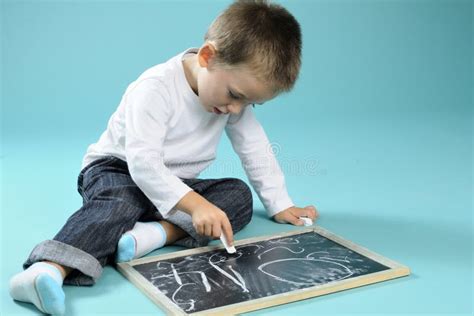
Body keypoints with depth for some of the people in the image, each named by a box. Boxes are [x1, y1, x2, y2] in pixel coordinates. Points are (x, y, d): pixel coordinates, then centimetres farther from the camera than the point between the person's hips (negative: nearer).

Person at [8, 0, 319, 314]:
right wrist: (195, 204, -42)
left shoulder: (233, 83, -6)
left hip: (177, 184, 6)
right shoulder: (156, 89, -27)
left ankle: (158, 232, -35)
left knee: (239, 194, -16)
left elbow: (255, 149, 3)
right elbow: (143, 162, -33)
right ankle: (48, 269, -60)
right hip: (118, 170, -6)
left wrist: (280, 204, 1)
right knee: (118, 204, -39)